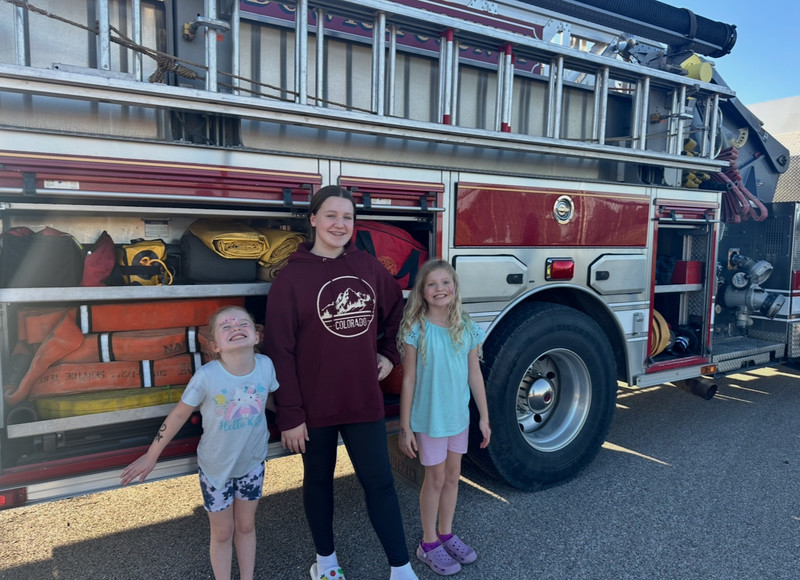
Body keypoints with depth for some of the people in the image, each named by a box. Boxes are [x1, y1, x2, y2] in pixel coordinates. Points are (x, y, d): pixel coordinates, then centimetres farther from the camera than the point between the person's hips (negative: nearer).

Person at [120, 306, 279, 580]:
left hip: (252, 463, 3)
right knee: (222, 533, 16)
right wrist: (151, 456, -5)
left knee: (246, 526, 22)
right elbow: (179, 414, -13)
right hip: (215, 467, -2)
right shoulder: (206, 376, -28)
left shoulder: (266, 365, -20)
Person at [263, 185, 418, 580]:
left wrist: (389, 355, 7)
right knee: (319, 481, 17)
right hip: (315, 405, -2)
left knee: (380, 482, 6)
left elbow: (395, 312, 18)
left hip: (364, 400, 2)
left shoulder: (368, 266, 1)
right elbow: (279, 351, -11)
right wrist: (288, 414, -12)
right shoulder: (292, 276, -9)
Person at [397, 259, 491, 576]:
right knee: (436, 478, 8)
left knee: (453, 475, 16)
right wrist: (405, 427, -9)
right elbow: (409, 380, -10)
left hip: (459, 416, 4)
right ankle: (428, 543, 27)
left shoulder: (467, 328, -3)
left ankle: (446, 534, 36)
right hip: (429, 418, -4)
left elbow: (475, 375, 3)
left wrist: (484, 417, 5)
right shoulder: (416, 330, -13)